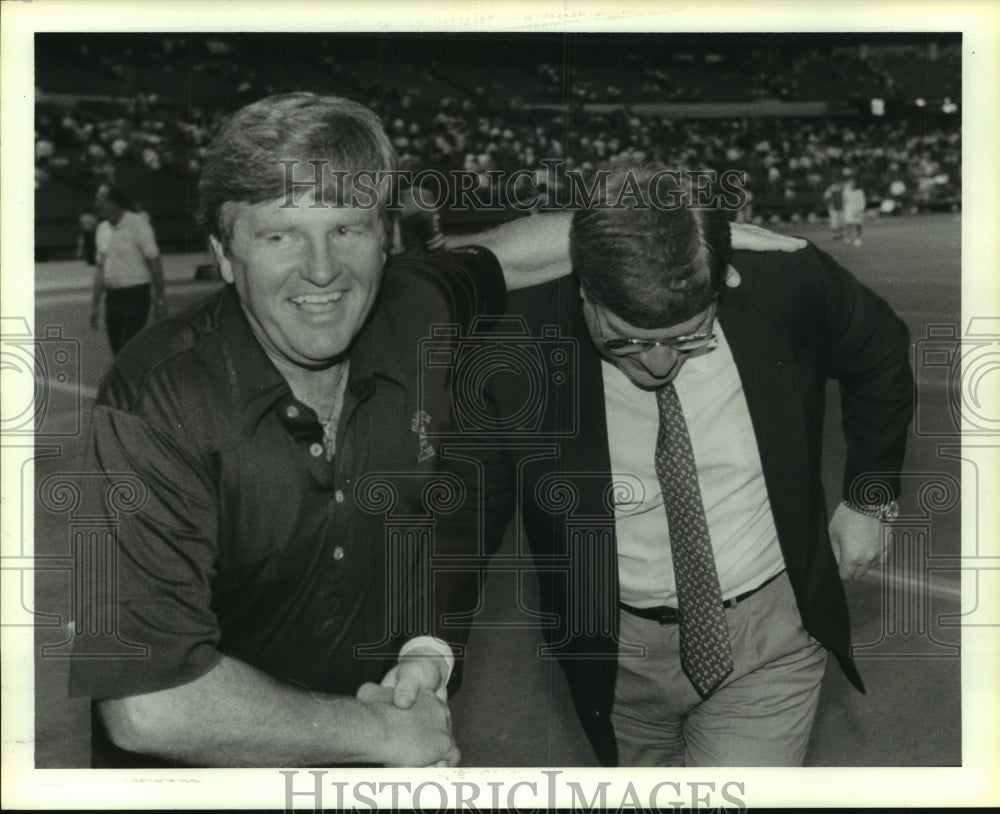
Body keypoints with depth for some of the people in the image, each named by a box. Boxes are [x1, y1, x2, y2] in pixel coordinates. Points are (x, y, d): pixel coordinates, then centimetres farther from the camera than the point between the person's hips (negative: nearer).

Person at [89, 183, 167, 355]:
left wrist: (159, 301, -12)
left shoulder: (138, 224, -8)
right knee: (118, 352, 7)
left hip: (135, 295, -6)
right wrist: (95, 303, 16)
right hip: (112, 296, 6)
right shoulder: (102, 229, 11)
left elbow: (154, 263, -8)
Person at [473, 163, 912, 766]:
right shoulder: (517, 344, -24)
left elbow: (881, 354, 2)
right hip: (619, 651, 1)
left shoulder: (788, 288, -20)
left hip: (769, 630, 0)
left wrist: (870, 499, 5)